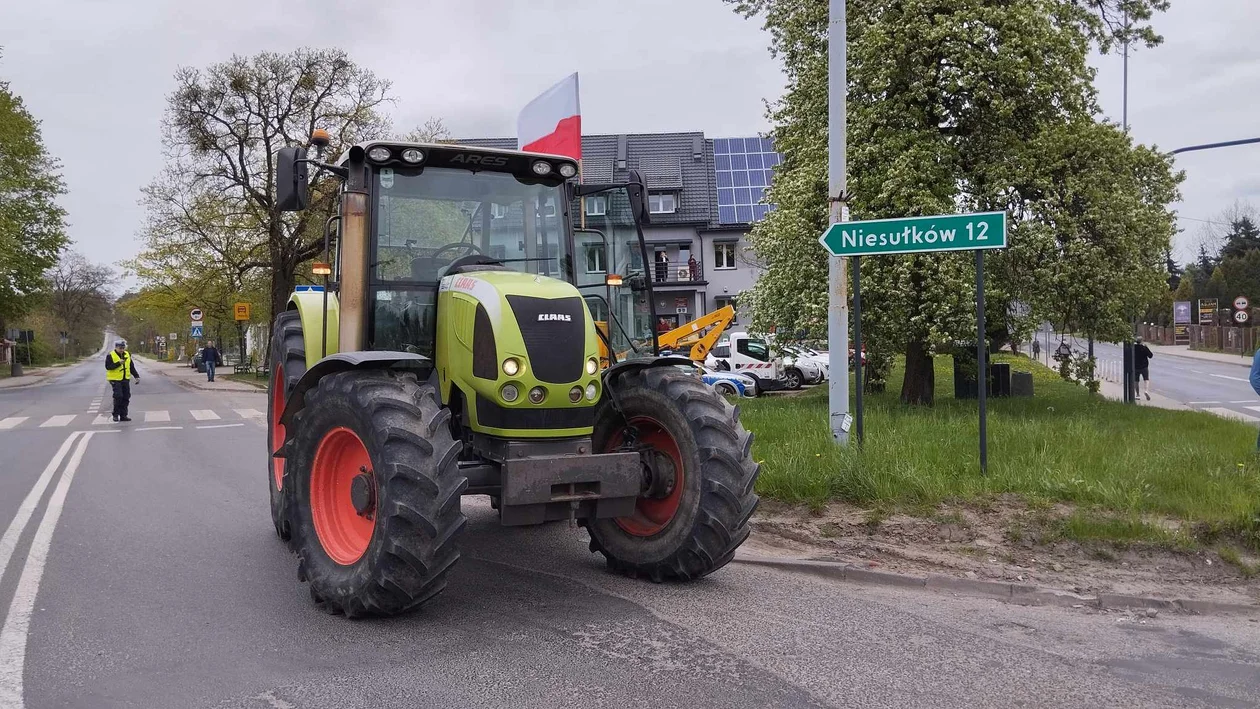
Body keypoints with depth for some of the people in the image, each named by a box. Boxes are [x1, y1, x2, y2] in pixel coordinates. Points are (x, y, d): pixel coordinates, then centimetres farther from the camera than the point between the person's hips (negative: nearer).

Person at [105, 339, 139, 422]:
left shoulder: (127, 355, 11)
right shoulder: (110, 356, -6)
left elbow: (132, 367, 16)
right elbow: (108, 367, -15)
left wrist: (136, 376, 9)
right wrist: (118, 363, -24)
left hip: (125, 380, 6)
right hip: (115, 380, -6)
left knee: (126, 397, 5)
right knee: (118, 396, -14)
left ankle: (123, 415, 12)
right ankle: (116, 414, -1)